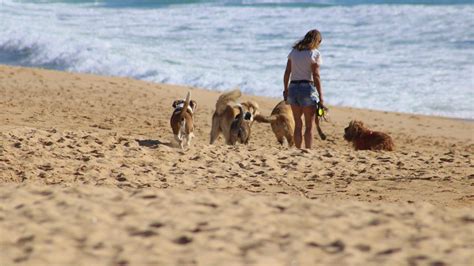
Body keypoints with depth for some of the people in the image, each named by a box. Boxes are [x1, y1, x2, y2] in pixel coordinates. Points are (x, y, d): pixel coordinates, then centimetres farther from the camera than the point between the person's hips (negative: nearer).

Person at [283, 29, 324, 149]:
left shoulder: (294, 51, 10)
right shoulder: (314, 54, -6)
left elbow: (287, 73, 9)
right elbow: (316, 76, -11)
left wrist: (285, 90, 15)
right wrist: (321, 96, -8)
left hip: (293, 88, 5)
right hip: (307, 88, -5)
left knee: (298, 124, 13)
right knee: (309, 126, 2)